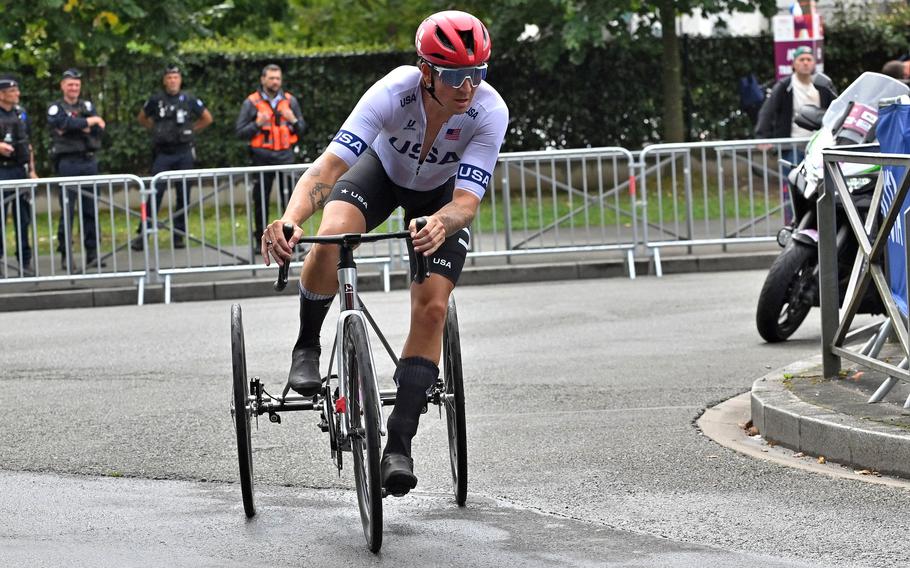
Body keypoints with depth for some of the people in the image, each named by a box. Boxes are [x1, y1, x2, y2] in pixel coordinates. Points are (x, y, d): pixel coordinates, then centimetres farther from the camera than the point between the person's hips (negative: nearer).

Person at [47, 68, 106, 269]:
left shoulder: (88, 106, 16)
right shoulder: (55, 108, 4)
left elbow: (99, 130, 1)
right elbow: (65, 122, -17)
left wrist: (76, 127, -13)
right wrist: (88, 122, -9)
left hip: (89, 161, 4)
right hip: (68, 162, -4)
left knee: (91, 209, 4)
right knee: (67, 210, -4)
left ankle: (92, 253, 8)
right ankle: (66, 254, -1)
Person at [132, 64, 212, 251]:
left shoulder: (189, 100, 3)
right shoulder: (156, 100, 3)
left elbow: (207, 118, 15)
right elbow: (142, 118, 19)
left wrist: (190, 131, 8)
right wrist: (156, 130, 9)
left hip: (184, 153, 1)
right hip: (162, 153, -1)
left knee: (183, 194, 2)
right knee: (155, 192, -8)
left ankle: (179, 234, 10)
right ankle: (143, 234, -7)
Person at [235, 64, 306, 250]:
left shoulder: (290, 101, 11)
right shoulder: (251, 103, 2)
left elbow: (302, 129, 14)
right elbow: (240, 132, 0)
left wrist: (293, 120, -6)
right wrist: (257, 124, -15)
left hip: (285, 155, 2)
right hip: (262, 156, -2)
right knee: (261, 200, 2)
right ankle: (260, 239, 10)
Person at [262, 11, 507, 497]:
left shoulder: (490, 111, -34)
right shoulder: (394, 92, -38)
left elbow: (466, 201, -38)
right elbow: (329, 164, -45)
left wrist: (440, 225, -62)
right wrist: (290, 220, -63)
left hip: (440, 195, 1)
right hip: (382, 170, -1)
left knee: (432, 307, -14)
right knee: (330, 237, -32)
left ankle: (399, 443, -6)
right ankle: (306, 348, -6)